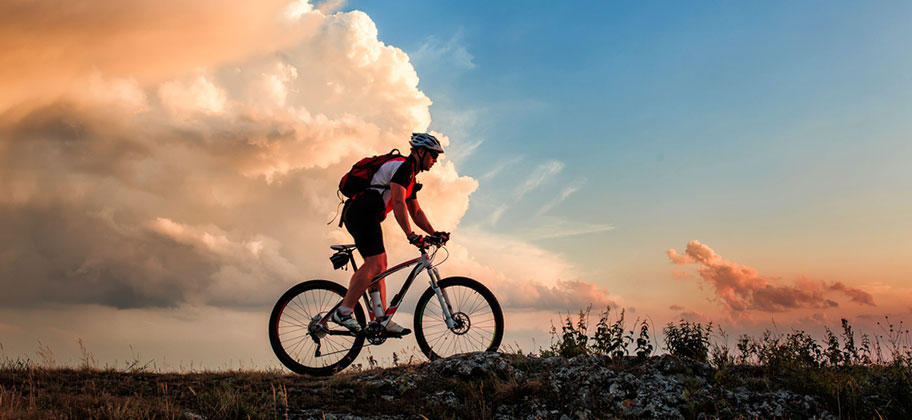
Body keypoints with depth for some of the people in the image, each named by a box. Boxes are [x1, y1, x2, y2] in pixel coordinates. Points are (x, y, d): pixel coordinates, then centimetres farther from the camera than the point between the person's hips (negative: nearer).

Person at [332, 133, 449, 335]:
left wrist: (435, 233, 15)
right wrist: (411, 235, -24)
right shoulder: (403, 166, -8)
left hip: (361, 216, 11)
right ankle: (343, 312, -21)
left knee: (379, 265, 8)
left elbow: (416, 211, 26)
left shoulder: (410, 176, 25)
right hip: (362, 214, -11)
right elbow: (398, 202, -20)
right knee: (375, 264, -18)